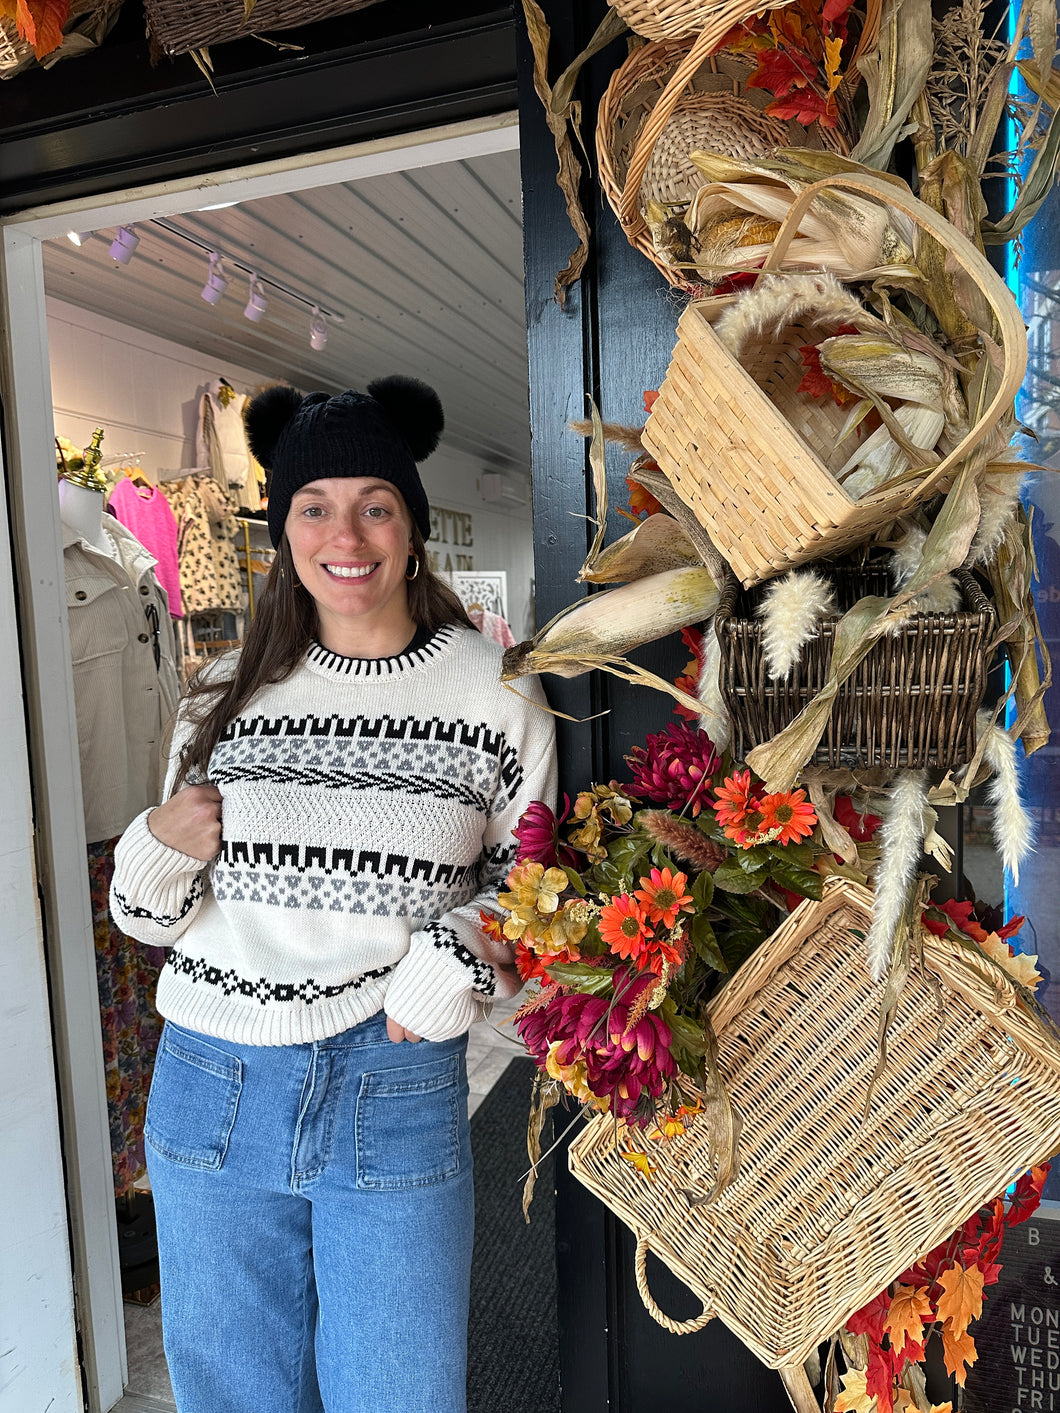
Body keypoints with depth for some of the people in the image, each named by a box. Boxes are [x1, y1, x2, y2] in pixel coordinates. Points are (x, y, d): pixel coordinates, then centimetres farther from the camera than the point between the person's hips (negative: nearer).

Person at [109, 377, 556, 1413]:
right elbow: (154, 914, 10)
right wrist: (161, 846, -11)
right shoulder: (227, 694, 1)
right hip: (211, 1092, 3)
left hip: (395, 1096, -2)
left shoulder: (493, 691, -6)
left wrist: (461, 951, -15)